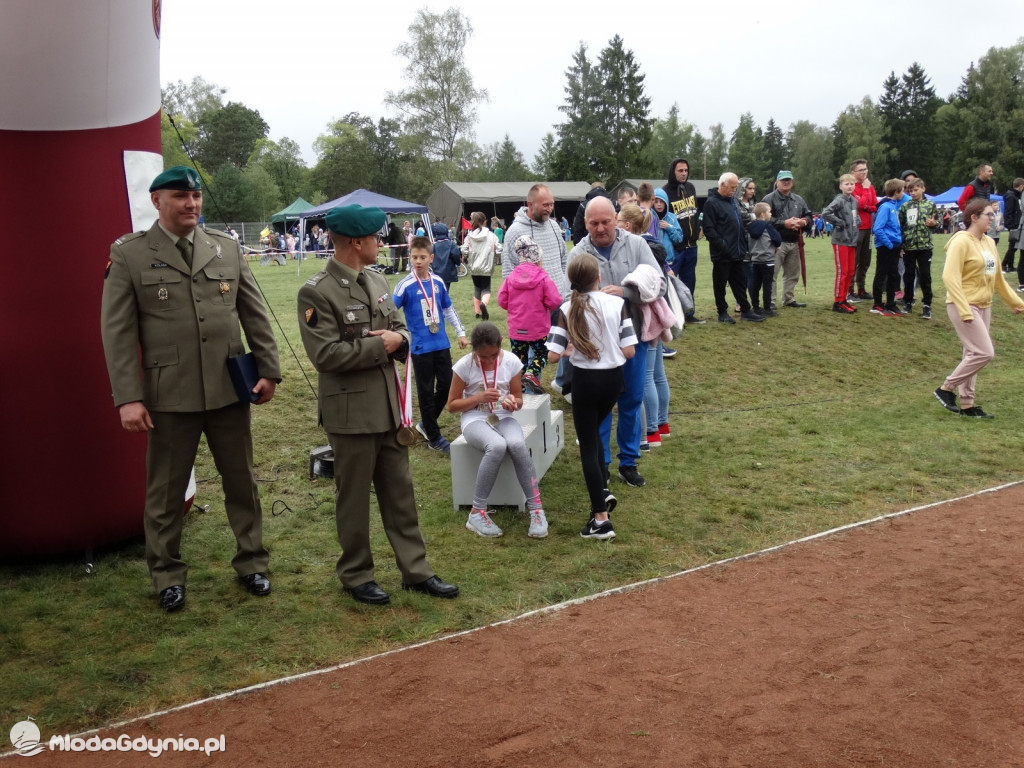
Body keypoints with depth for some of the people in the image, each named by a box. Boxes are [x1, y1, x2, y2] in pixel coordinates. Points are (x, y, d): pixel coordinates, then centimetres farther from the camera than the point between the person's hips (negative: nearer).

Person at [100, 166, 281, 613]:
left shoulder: (227, 249, 7)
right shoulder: (129, 255, -2)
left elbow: (254, 315, 10)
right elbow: (117, 331, -5)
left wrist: (268, 370, 5)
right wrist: (128, 398, -11)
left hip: (230, 390, 3)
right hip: (169, 395, -3)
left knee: (241, 482, 13)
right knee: (165, 492, 8)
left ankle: (251, 563, 29)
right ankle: (168, 575, 25)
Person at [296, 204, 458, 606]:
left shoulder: (377, 281, 9)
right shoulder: (316, 292, -14)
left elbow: (400, 329, 16)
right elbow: (325, 354, -21)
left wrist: (398, 339, -8)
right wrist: (380, 345, -16)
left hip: (389, 405, 7)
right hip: (350, 411, -7)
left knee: (401, 492, 14)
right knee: (354, 498, 8)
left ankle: (416, 569, 25)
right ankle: (356, 575, 25)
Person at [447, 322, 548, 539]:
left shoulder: (512, 362, -4)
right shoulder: (464, 366, -10)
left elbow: (518, 398, 6)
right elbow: (452, 405, -3)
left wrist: (512, 402, -19)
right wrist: (479, 397, -19)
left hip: (503, 417, 2)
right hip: (475, 420, -2)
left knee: (517, 444, -35)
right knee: (497, 446, -37)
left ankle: (536, 508, -22)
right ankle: (477, 513, -25)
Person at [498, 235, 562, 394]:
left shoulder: (511, 277, -1)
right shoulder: (543, 278, -12)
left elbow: (502, 301, 2)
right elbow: (554, 302, -15)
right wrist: (543, 305, 7)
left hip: (516, 328, 3)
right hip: (538, 328, -3)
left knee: (519, 356, 14)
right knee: (541, 353, 14)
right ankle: (531, 374, -12)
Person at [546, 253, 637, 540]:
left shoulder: (568, 309, -11)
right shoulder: (617, 303, -9)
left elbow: (552, 355, -15)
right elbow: (629, 352, -11)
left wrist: (570, 350, 5)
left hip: (585, 379, -2)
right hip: (614, 377, 3)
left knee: (587, 444, 6)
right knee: (594, 432, 28)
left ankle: (601, 519, 5)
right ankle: (603, 490, 16)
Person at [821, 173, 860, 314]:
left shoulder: (854, 200, 10)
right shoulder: (839, 200, -12)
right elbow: (825, 213, -24)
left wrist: (858, 221, 6)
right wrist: (840, 223, -18)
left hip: (852, 240, 8)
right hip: (840, 241, -8)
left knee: (850, 271, 11)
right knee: (842, 272, -4)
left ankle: (844, 298, 20)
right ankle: (838, 302, 2)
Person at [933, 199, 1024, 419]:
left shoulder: (989, 242, 12)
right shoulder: (962, 242, -14)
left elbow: (997, 277, 21)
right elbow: (950, 277, -21)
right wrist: (964, 310, -25)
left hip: (984, 306, 8)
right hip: (965, 306, -8)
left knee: (973, 355, 10)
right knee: (984, 352, -12)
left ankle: (967, 404, 17)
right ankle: (946, 389, 1)